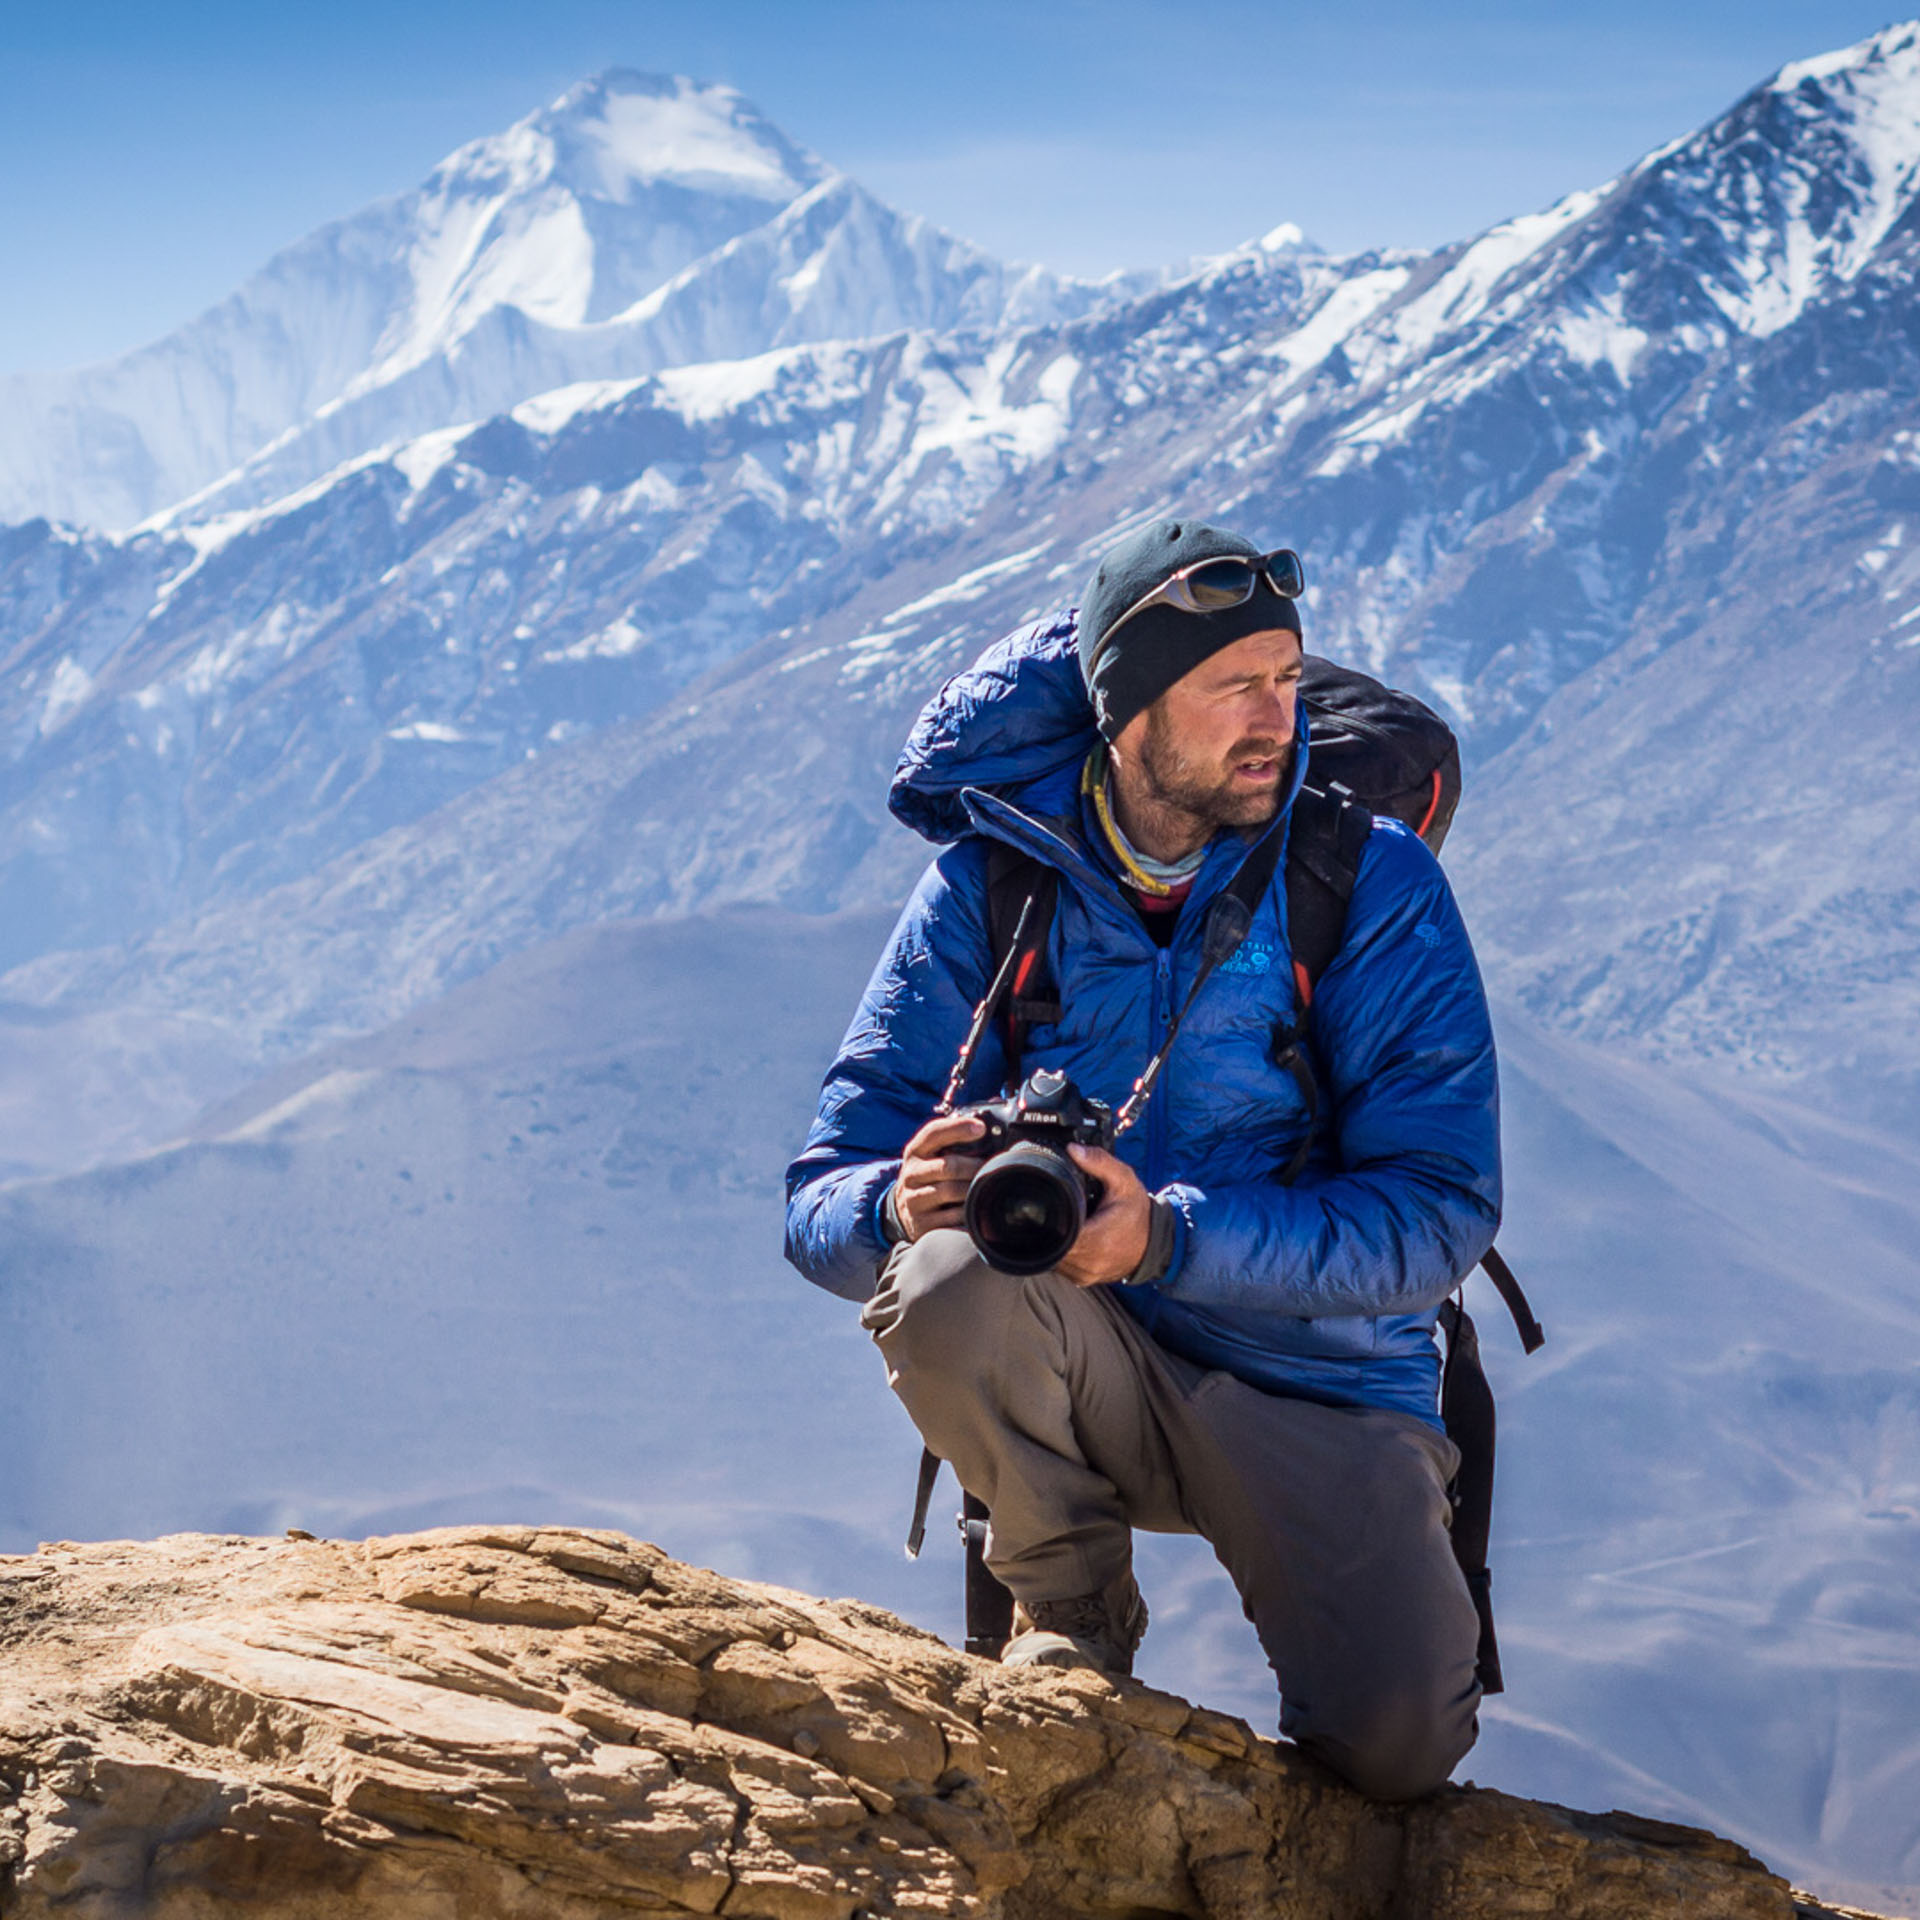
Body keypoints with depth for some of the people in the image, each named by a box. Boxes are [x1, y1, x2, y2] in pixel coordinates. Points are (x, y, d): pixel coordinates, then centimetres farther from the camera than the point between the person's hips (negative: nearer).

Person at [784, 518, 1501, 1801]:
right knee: (949, 1278, -33)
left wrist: (1165, 1235, -31)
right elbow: (822, 1204, -6)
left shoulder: (1376, 886, -9)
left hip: (1319, 1383, -1)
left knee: (1396, 1748, -24)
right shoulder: (992, 885, -5)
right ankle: (1071, 1611, -4)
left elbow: (1440, 1213, -17)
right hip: (1085, 1373, 1)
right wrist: (905, 1202, -32)